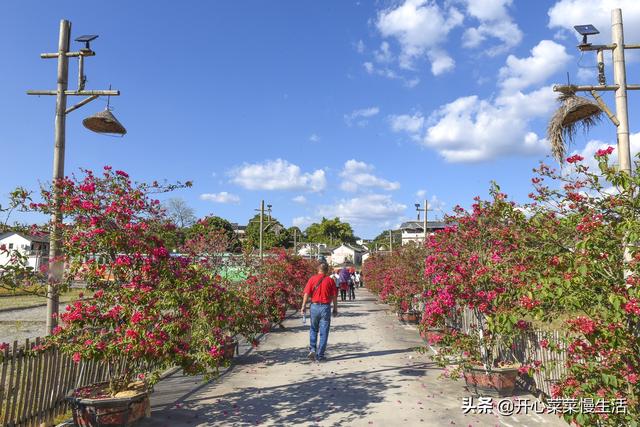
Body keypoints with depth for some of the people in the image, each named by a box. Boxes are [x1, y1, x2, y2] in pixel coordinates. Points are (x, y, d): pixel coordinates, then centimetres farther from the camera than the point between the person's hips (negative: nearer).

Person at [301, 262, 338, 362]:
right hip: (326, 307, -1)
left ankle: (312, 349, 7)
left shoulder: (312, 279, 1)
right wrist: (335, 309, 9)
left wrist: (303, 306, -2)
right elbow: (334, 296, 0)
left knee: (313, 330, 20)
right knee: (323, 333, 5)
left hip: (314, 306, 1)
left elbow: (306, 293, -5)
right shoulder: (330, 280, 0)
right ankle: (320, 356, 6)